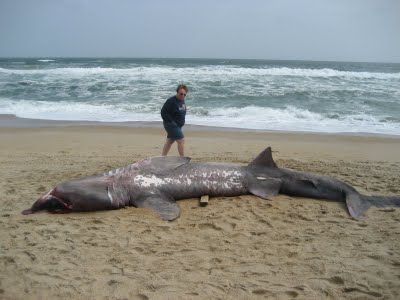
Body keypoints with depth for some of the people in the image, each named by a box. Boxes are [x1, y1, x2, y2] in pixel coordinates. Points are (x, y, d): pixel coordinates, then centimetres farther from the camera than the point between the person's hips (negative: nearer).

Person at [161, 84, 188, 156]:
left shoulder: (182, 100, 7)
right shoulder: (171, 101, -20)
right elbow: (163, 112, -21)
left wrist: (182, 122, 7)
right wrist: (171, 122, -21)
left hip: (178, 125, 9)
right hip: (171, 125, -9)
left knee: (169, 141, 15)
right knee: (181, 140, -11)